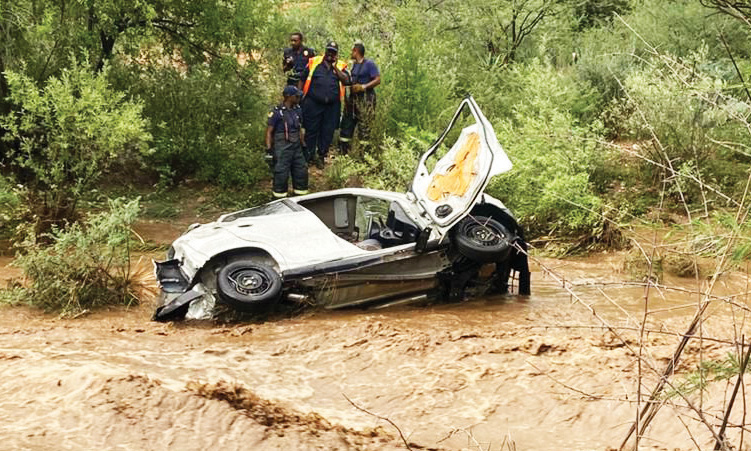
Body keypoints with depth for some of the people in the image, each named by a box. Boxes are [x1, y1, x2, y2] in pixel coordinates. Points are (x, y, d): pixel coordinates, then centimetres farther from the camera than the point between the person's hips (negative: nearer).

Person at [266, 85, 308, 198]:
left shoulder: (297, 110, 10)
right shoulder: (277, 112, -10)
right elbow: (269, 132, -8)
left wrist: (304, 145, 19)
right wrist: (268, 150, -13)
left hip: (296, 146, 7)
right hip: (282, 148, -7)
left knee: (301, 172, 8)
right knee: (281, 174, -5)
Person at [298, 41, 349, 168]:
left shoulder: (341, 66, 9)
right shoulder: (314, 62, 5)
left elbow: (346, 80, -7)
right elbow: (302, 80, 9)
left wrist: (335, 67, -9)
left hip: (332, 105, 1)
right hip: (313, 104, -1)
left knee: (328, 132, 7)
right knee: (311, 130, 3)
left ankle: (321, 156, 19)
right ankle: (309, 156, 14)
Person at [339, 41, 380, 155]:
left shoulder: (369, 64, -7)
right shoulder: (354, 64, 17)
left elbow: (378, 80, -14)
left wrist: (363, 87, -21)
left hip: (365, 99, -8)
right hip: (353, 98, 8)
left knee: (365, 128, -6)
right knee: (346, 124, 8)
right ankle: (342, 152, 14)